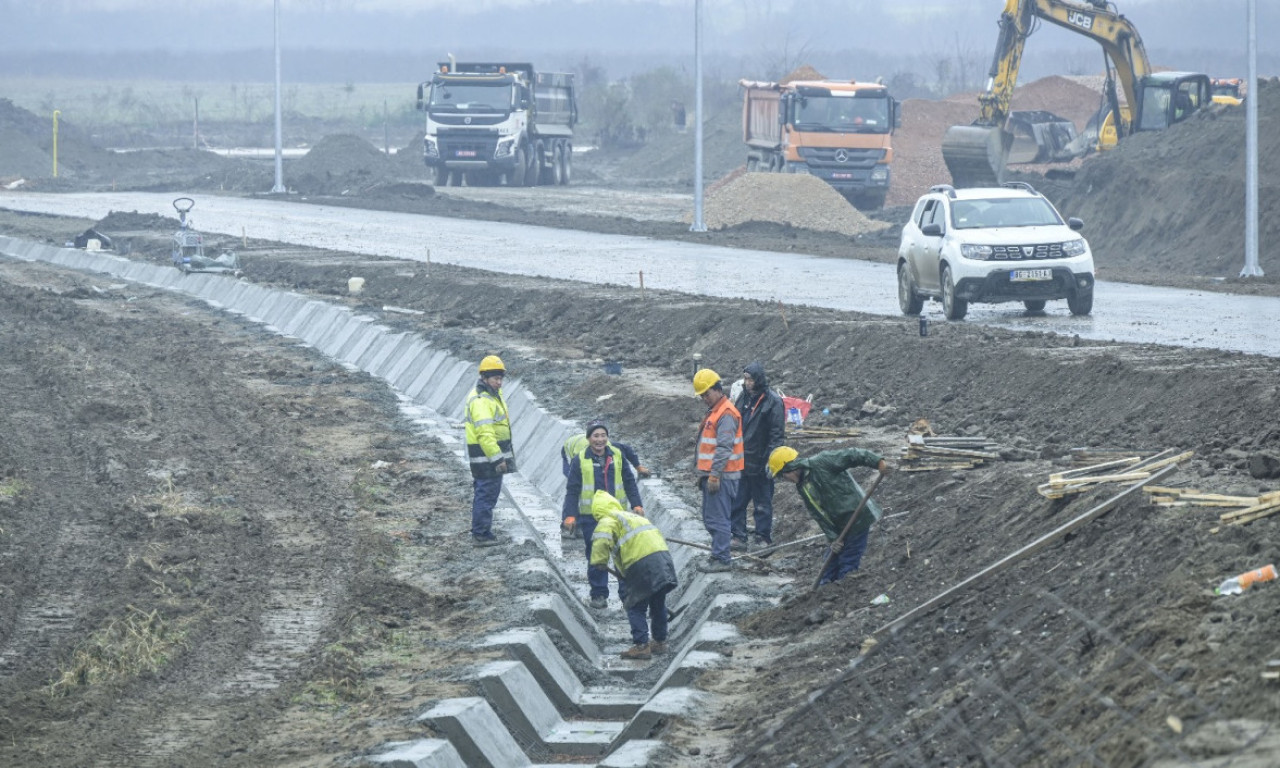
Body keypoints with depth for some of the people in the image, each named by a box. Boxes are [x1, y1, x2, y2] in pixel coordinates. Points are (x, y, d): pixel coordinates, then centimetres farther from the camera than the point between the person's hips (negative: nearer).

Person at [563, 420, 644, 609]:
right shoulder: (580, 460, -3)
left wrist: (636, 504, 2)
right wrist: (569, 514, -9)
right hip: (590, 516, -2)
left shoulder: (617, 455, 5)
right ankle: (599, 594, 12)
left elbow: (629, 482, 11)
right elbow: (572, 490, -2)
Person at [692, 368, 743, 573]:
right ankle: (720, 554, 23)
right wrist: (702, 473, 23)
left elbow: (724, 448, -21)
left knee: (718, 518, -8)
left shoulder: (726, 414, -15)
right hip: (711, 475, 11)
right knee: (710, 518, 16)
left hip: (721, 476, -11)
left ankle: (721, 559, -4)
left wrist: (715, 475, -22)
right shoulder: (714, 412, 19)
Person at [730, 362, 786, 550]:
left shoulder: (773, 402, -10)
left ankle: (763, 538, 14)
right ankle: (738, 536, 13)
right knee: (737, 501, 6)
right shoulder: (743, 398, 9)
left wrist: (770, 460, -18)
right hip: (741, 460, 6)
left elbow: (777, 434, -12)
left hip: (759, 462, -6)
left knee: (763, 503, 5)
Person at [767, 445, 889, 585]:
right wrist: (833, 538, -5)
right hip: (839, 528, 9)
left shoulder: (821, 463, -12)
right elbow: (818, 515, 7)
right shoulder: (802, 487, 12)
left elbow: (851, 455, -16)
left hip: (857, 518, -9)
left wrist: (878, 462, -28)